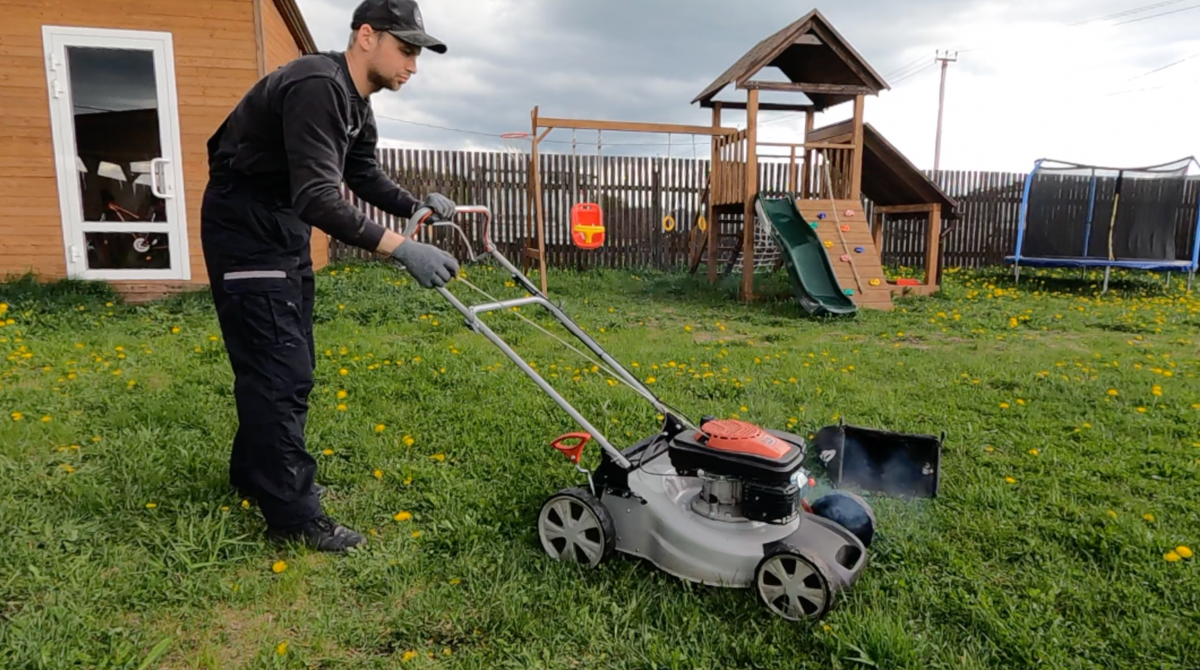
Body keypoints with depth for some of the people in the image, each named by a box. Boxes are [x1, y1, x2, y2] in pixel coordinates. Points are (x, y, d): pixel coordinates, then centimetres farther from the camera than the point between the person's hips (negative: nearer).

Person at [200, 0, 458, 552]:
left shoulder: (354, 100, 7)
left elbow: (366, 177, 12)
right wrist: (401, 249, -41)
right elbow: (317, 197, -35)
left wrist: (417, 205, -6)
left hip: (286, 228, 10)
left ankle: (255, 470, 32)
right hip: (245, 230, -10)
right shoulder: (317, 86, -26)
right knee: (279, 370, -9)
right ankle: (293, 515, 1)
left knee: (292, 364, 15)